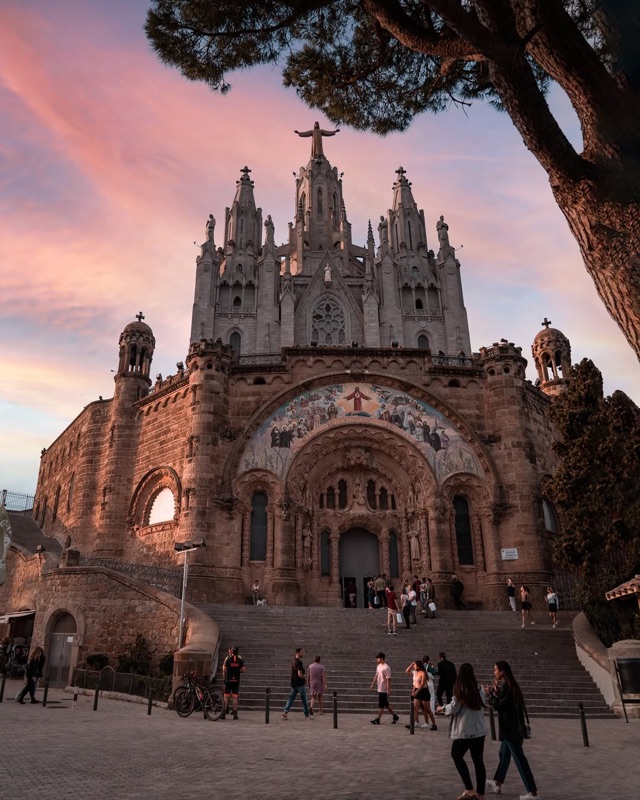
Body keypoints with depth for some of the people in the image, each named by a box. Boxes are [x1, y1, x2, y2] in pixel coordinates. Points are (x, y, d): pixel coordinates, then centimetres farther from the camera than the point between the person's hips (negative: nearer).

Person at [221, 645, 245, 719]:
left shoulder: (228, 658, -4)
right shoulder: (240, 659, 1)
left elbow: (224, 669, -4)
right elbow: (243, 670, 0)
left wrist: (224, 678, 9)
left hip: (228, 680, -1)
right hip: (236, 680, 2)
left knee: (226, 697, 5)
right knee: (235, 697, 6)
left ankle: (224, 713, 2)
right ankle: (235, 714, 5)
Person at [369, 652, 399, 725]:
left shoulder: (386, 667, -17)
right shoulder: (378, 666, 10)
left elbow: (388, 679, -18)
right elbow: (376, 676, 19)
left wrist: (388, 689, -20)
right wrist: (373, 684, 16)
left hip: (383, 689, -9)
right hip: (379, 688, 9)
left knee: (381, 705, -2)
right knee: (386, 704, 15)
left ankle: (378, 719, 5)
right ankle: (394, 716, 26)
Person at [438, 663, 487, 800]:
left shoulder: (460, 690, -13)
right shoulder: (479, 689, 1)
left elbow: (453, 709, -9)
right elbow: (482, 704, 14)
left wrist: (443, 708, 9)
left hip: (464, 731, -5)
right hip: (479, 730, 5)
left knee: (457, 756, 13)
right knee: (478, 760, 14)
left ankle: (469, 789, 6)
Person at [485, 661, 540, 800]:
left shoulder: (504, 686, -19)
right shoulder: (511, 685, 10)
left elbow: (498, 705, -18)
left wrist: (493, 692, -10)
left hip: (510, 728, -10)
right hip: (514, 727, 10)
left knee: (519, 758, -4)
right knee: (504, 755, 19)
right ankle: (497, 784, 31)